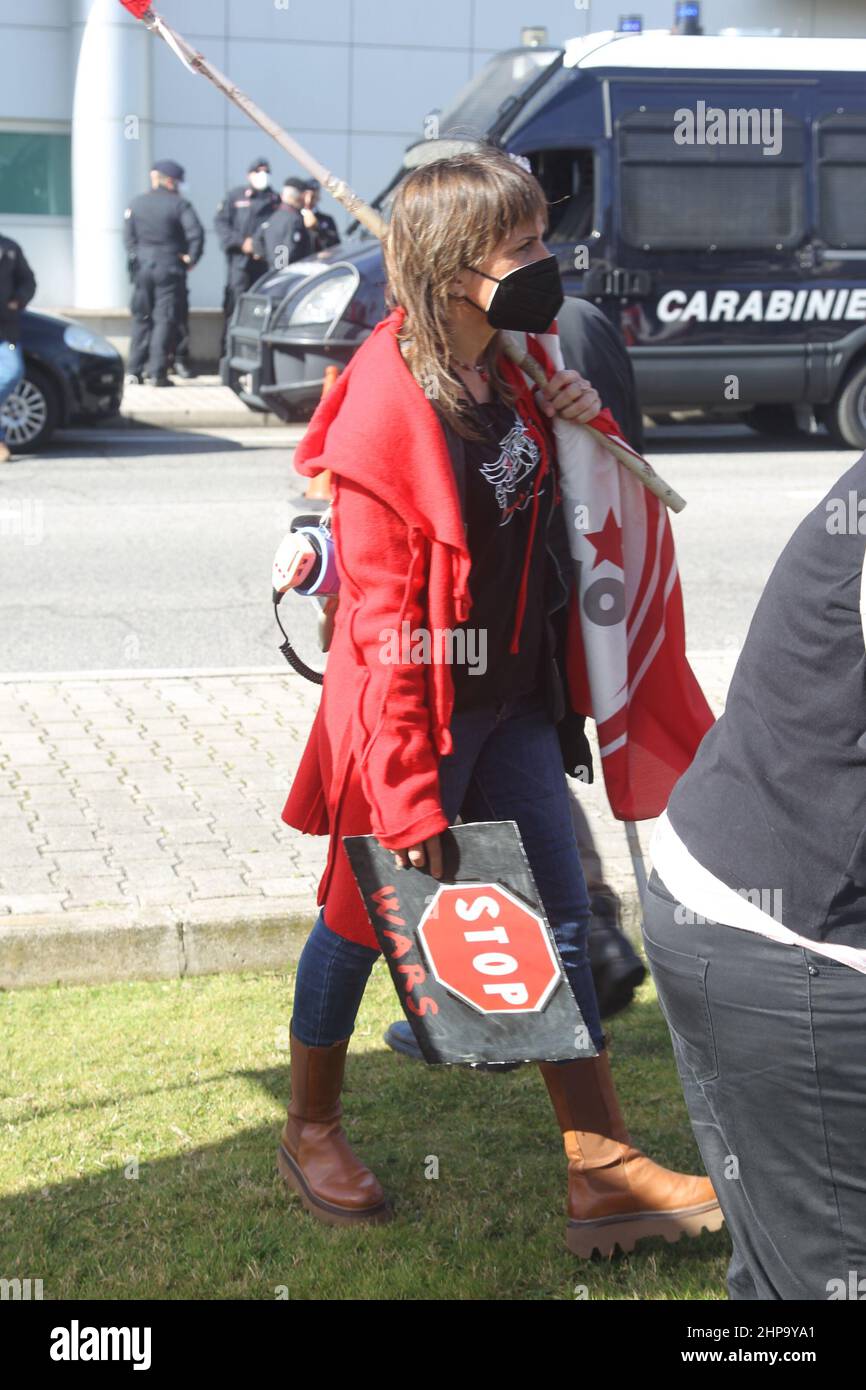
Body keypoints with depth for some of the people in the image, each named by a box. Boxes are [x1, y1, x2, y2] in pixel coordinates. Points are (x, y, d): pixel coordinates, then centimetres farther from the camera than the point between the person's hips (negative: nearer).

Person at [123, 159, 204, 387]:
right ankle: (156, 373, -6)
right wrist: (191, 258, -4)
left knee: (141, 319, 13)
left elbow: (128, 234, 3)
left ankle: (134, 370, 11)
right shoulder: (179, 204, -6)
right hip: (170, 269, -4)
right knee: (165, 320, -1)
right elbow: (196, 233, -15)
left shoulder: (136, 203, 5)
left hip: (142, 268, 4)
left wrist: (135, 256, 11)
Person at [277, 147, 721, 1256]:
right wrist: (409, 795, -21)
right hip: (419, 716, -8)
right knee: (362, 914, 10)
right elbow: (382, 621, -22)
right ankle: (310, 1131, 33)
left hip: (512, 699, 8)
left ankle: (602, 1173, 18)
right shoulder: (387, 408, -22)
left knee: (560, 914, 9)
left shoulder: (505, 374, 3)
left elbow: (541, 517, 21)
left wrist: (579, 426, -1)